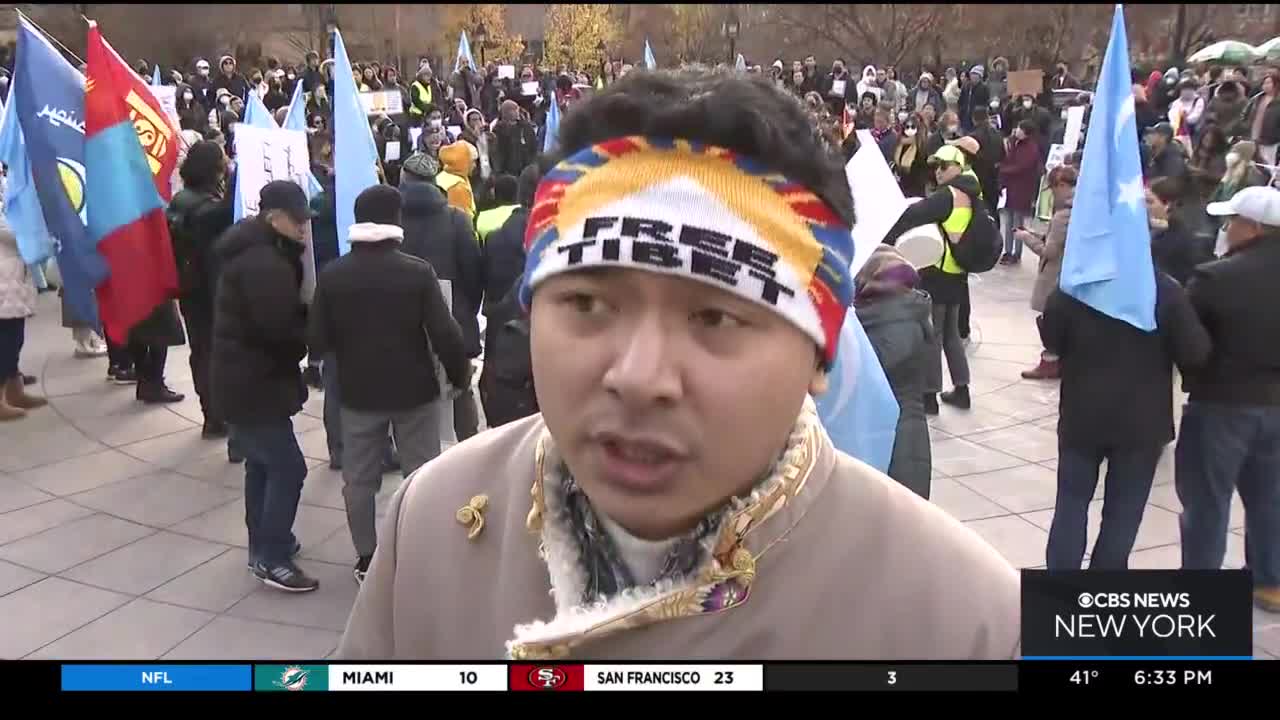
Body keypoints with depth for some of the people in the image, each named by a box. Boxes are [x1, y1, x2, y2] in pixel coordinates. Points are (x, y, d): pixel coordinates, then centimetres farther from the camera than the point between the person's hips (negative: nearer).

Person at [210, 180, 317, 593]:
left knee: (262, 465, 19)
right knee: (288, 468, -7)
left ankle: (263, 545, 30)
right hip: (253, 384, -11)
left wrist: (307, 319, -3)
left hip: (243, 379, 11)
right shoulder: (264, 263, -22)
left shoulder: (253, 252, 14)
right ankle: (271, 559, -1)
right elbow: (278, 329, -26)